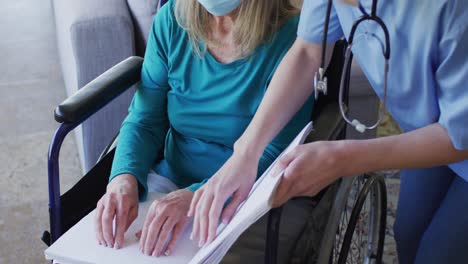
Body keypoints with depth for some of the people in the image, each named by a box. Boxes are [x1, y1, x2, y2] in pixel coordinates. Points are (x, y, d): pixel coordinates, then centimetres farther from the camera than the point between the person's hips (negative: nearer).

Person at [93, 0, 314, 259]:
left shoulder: (290, 37, -17)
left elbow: (275, 155, -19)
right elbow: (144, 121, 0)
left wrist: (196, 197, -32)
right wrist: (125, 177, -20)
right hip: (169, 179, 4)